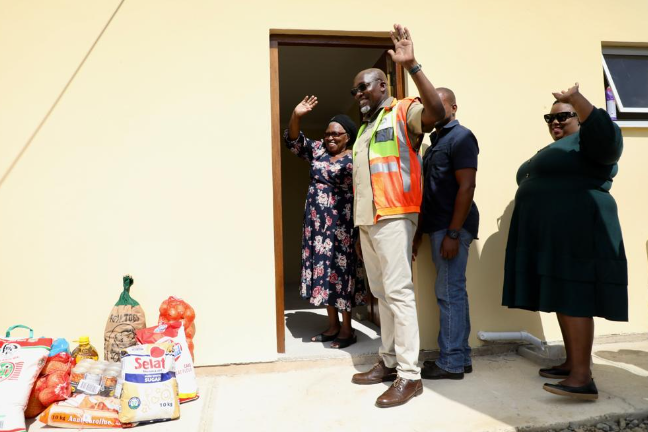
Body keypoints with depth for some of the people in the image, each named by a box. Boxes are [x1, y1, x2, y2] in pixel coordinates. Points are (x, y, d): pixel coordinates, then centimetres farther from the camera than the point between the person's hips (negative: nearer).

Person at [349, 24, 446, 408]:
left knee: (399, 293, -8)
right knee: (381, 293, 11)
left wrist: (412, 66, -29)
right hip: (367, 220, 9)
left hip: (394, 217, -9)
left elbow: (437, 111, -23)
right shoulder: (366, 126, 23)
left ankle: (410, 375, -1)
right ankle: (389, 362, 20)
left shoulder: (403, 112, -1)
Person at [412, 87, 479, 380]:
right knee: (453, 292, 12)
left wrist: (453, 233, -20)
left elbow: (466, 186, -15)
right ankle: (461, 357, 21)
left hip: (452, 228, -9)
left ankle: (451, 363, 6)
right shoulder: (435, 142, 20)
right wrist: (419, 232, 17)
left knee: (449, 293, -5)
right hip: (437, 227, 9)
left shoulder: (460, 137, -6)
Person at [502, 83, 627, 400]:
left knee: (574, 300, -13)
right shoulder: (554, 149, 24)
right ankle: (572, 364, 16)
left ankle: (583, 378, -11)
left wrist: (578, 100, -37)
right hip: (550, 236, 10)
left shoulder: (586, 142, -5)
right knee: (562, 299, 9)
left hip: (576, 233, -9)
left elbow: (608, 138, -28)